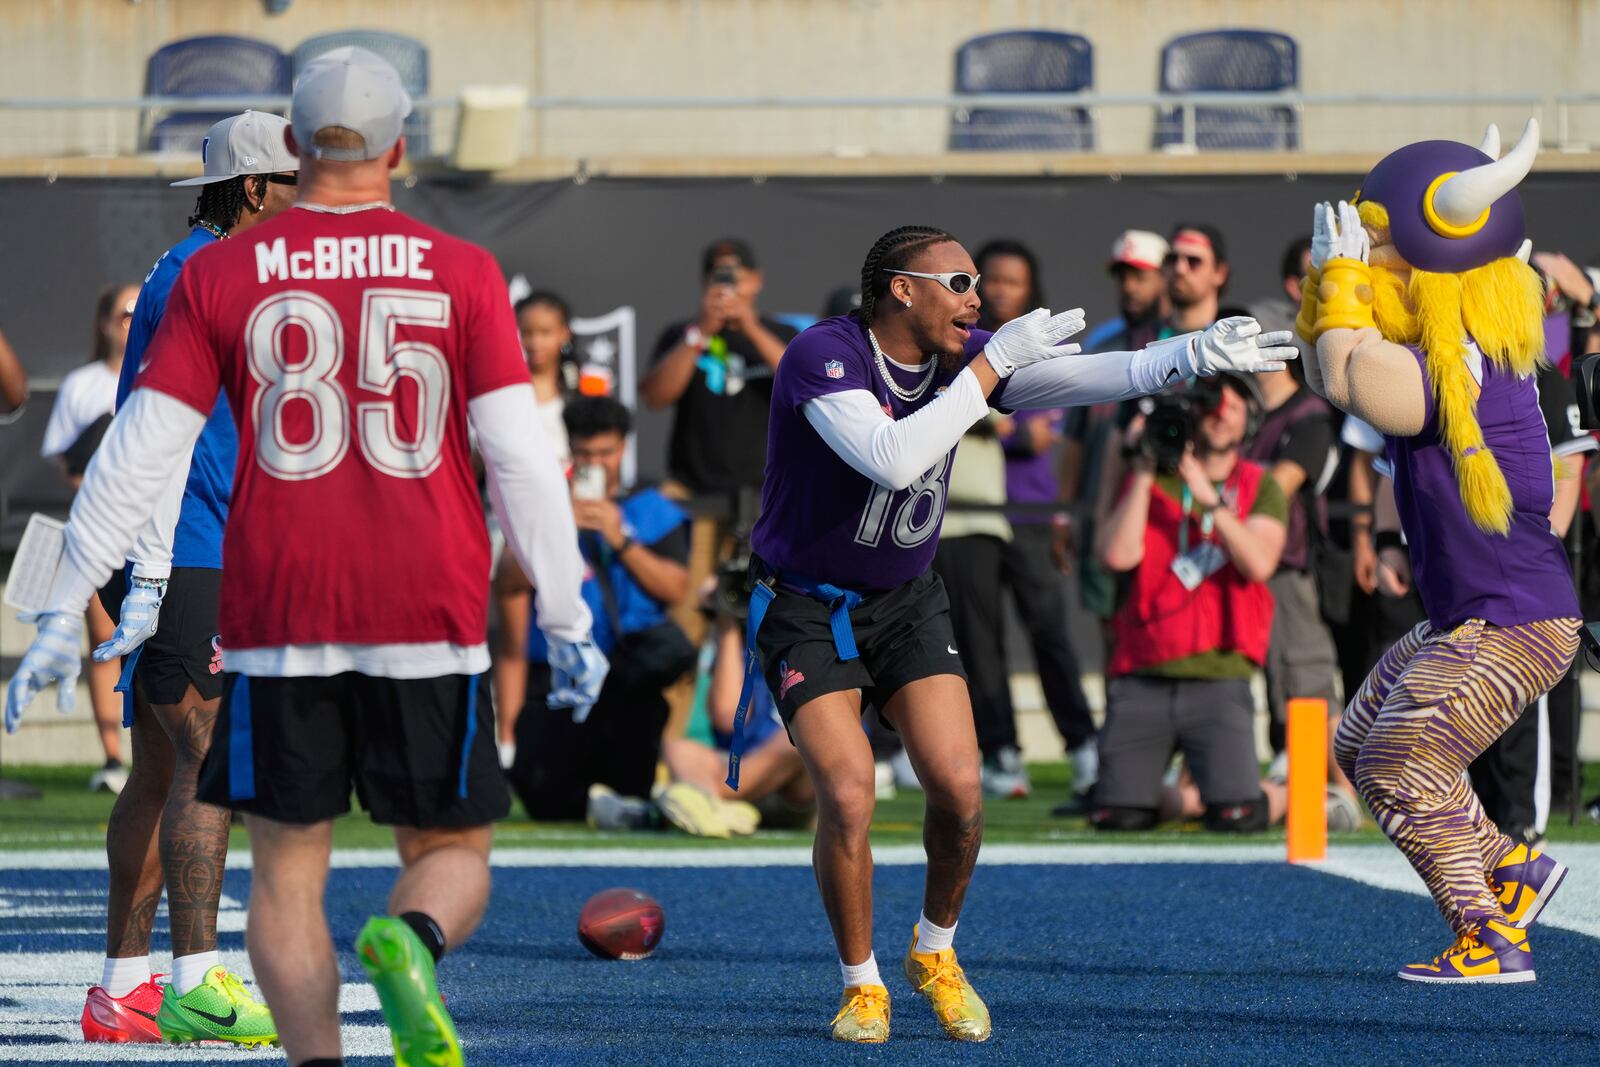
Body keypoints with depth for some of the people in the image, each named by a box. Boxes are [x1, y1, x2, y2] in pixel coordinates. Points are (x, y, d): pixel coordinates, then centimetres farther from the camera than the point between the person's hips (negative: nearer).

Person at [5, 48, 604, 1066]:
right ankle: (412, 942, -22)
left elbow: (140, 455, 0)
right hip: (431, 618, 0)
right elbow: (521, 458, -2)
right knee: (452, 851, 11)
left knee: (289, 870, 9)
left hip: (279, 621, 0)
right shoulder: (462, 274, 2)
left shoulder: (221, 276, 3)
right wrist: (567, 623, 4)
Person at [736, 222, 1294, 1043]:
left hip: (906, 602, 5)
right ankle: (861, 984, 3)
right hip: (805, 605, -5)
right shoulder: (822, 356, -23)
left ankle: (934, 953, 17)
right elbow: (894, 459, -37)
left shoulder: (962, 357, -5)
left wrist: (1195, 354, -28)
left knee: (958, 790, -9)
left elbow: (1079, 378, -13)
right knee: (848, 797, -18)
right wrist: (992, 365, -33)